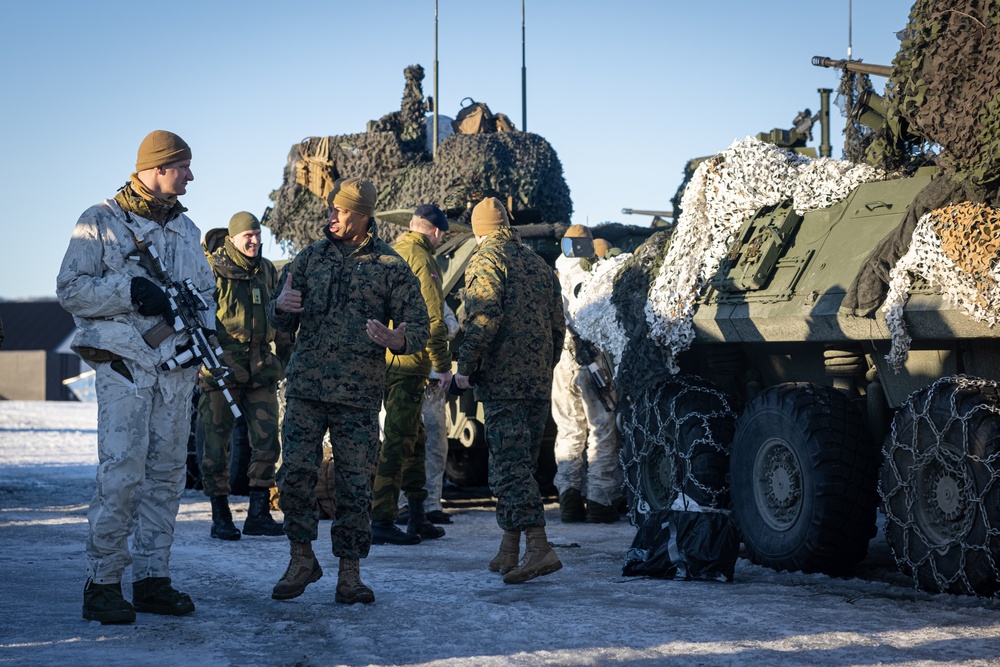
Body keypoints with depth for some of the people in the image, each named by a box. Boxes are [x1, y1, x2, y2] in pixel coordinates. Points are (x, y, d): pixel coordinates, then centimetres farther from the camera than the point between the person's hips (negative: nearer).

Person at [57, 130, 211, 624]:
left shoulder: (186, 228, 16)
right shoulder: (101, 222, -3)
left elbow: (205, 289, 23)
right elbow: (71, 289, -7)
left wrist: (205, 326, 2)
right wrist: (132, 291, -18)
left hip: (177, 366, 6)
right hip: (123, 361, -6)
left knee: (166, 475, 7)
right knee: (122, 474, -12)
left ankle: (152, 579, 14)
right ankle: (102, 583, -4)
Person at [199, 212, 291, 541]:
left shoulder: (267, 270, 13)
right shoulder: (212, 268, -5)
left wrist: (287, 354, 23)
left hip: (261, 368, 5)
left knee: (267, 442, -1)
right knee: (217, 443, 0)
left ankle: (258, 513, 6)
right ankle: (220, 518, 8)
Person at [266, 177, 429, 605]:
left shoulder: (390, 267, 4)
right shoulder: (310, 258, 11)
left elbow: (419, 326, 2)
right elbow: (282, 324, 15)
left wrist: (397, 339, -21)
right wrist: (282, 306, -10)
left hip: (358, 394, -2)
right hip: (305, 387, 2)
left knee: (355, 484, 0)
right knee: (295, 473, -6)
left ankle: (349, 572, 10)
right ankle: (302, 559, 11)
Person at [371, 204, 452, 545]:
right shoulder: (422, 261, -11)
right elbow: (432, 319, -16)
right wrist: (443, 365, -10)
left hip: (382, 360, 9)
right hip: (408, 363, -8)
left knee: (414, 439, 16)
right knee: (398, 440, -6)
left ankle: (417, 519, 21)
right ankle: (381, 521, -7)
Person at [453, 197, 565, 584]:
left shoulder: (486, 261, -6)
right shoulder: (540, 265, 17)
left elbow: (484, 319, -18)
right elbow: (558, 326, 19)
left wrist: (465, 366, -11)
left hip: (501, 380, -7)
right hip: (538, 381, 8)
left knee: (510, 466, -10)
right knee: (519, 464, 13)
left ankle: (539, 547, -20)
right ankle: (508, 552, 17)